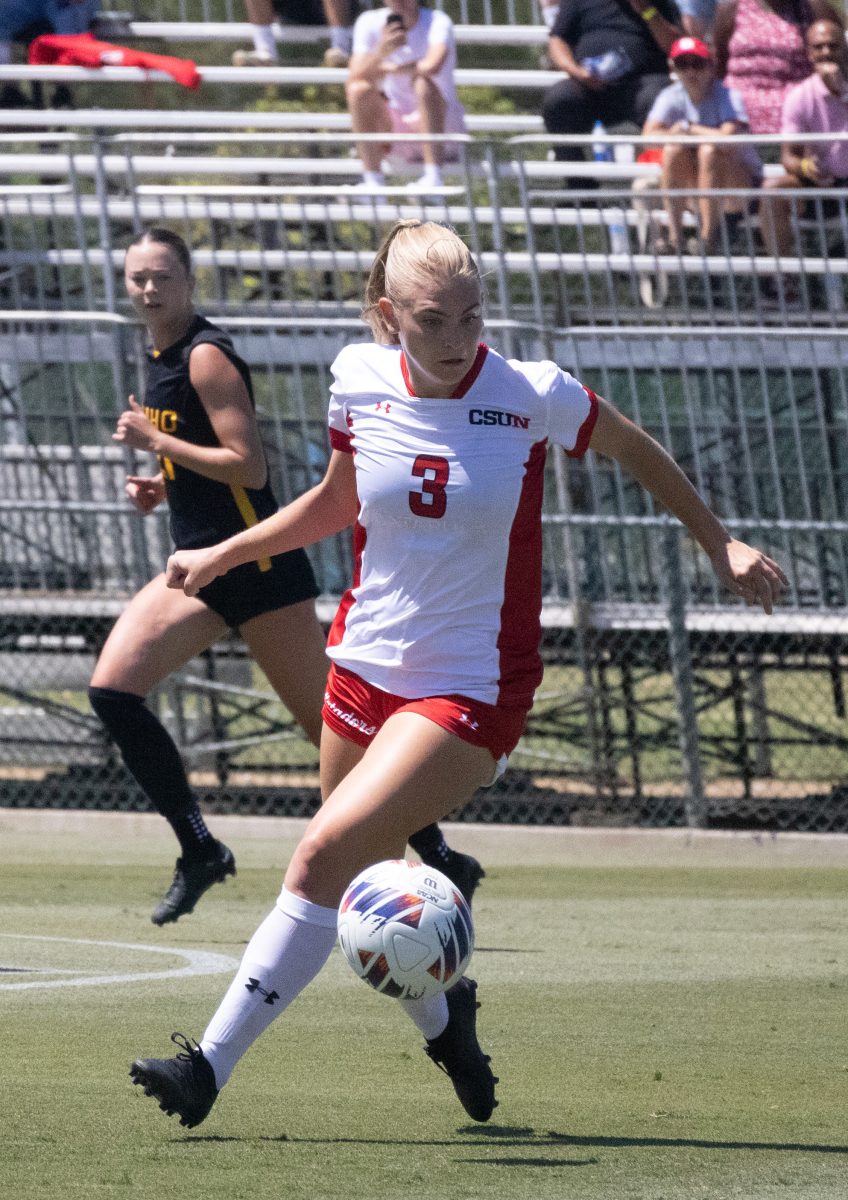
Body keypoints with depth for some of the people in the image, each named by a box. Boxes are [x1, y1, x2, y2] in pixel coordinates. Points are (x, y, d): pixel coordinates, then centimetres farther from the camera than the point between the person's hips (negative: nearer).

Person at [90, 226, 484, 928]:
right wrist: (161, 485, 8)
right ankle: (199, 849, -2)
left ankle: (442, 858, 7)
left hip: (258, 568, -9)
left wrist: (156, 441, -16)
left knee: (332, 725, -4)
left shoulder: (206, 357, -13)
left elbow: (249, 466, -21)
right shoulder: (165, 357, 14)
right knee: (113, 690, -8)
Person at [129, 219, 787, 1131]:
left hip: (471, 691, -5)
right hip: (366, 669, 5)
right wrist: (222, 556, 16)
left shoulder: (533, 398, -13)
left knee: (325, 855, -19)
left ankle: (214, 1063, -14)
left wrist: (720, 545, 11)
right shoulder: (360, 383, -3)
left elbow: (635, 451, 7)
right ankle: (441, 1018, 43)